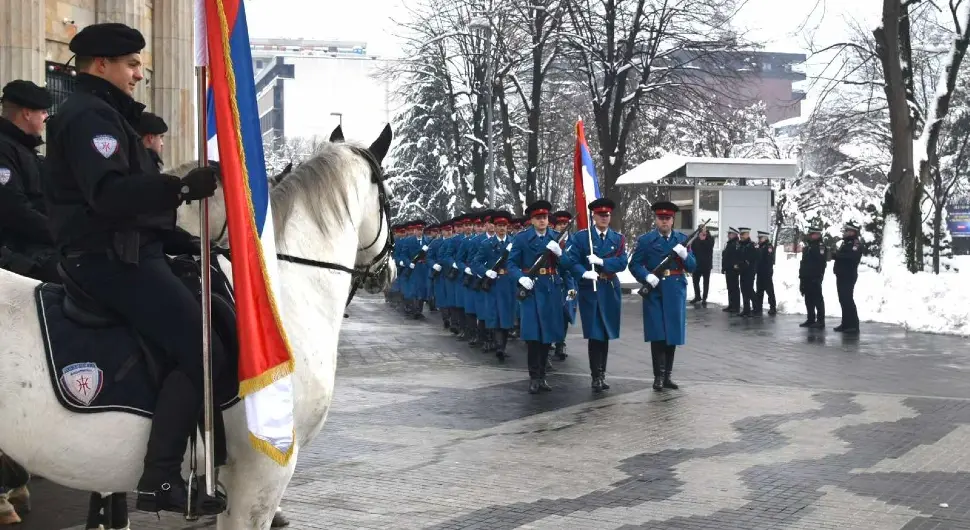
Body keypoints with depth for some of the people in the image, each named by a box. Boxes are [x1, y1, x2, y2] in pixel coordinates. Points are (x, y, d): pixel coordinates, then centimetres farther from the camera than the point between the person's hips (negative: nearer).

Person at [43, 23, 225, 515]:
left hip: (121, 252, 11)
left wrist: (187, 245, 17)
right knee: (202, 351, -20)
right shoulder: (90, 115, -10)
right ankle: (160, 482, -20)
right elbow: (109, 194, -28)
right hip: (109, 258, -11)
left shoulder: (106, 115, 24)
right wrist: (182, 187, -36)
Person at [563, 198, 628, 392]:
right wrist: (584, 273, -23)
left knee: (606, 334, 9)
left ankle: (602, 374, 19)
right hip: (589, 290, -3)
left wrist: (601, 261, -16)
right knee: (594, 334, -5)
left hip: (610, 290, 3)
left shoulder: (618, 238, 7)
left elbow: (622, 263, -4)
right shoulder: (581, 236, -1)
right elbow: (571, 260, -7)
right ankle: (596, 376, 0)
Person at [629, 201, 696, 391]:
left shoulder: (682, 239, 9)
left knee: (672, 334, 6)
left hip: (675, 292, 3)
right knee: (657, 334, -5)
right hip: (654, 292, -3)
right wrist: (647, 276, -17)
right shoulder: (645, 240, 3)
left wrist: (685, 255, -14)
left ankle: (667, 376, 15)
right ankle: (658, 376, 0)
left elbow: (692, 267, 6)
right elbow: (634, 265, 0)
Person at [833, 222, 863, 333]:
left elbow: (852, 256, -26)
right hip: (841, 276, 10)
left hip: (849, 276, -10)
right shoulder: (845, 243, 20)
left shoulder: (856, 244, -10)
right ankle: (846, 323, 17)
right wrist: (836, 255, 0)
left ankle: (854, 325, -11)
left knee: (848, 300, -12)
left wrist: (838, 254, -19)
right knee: (843, 300, 11)